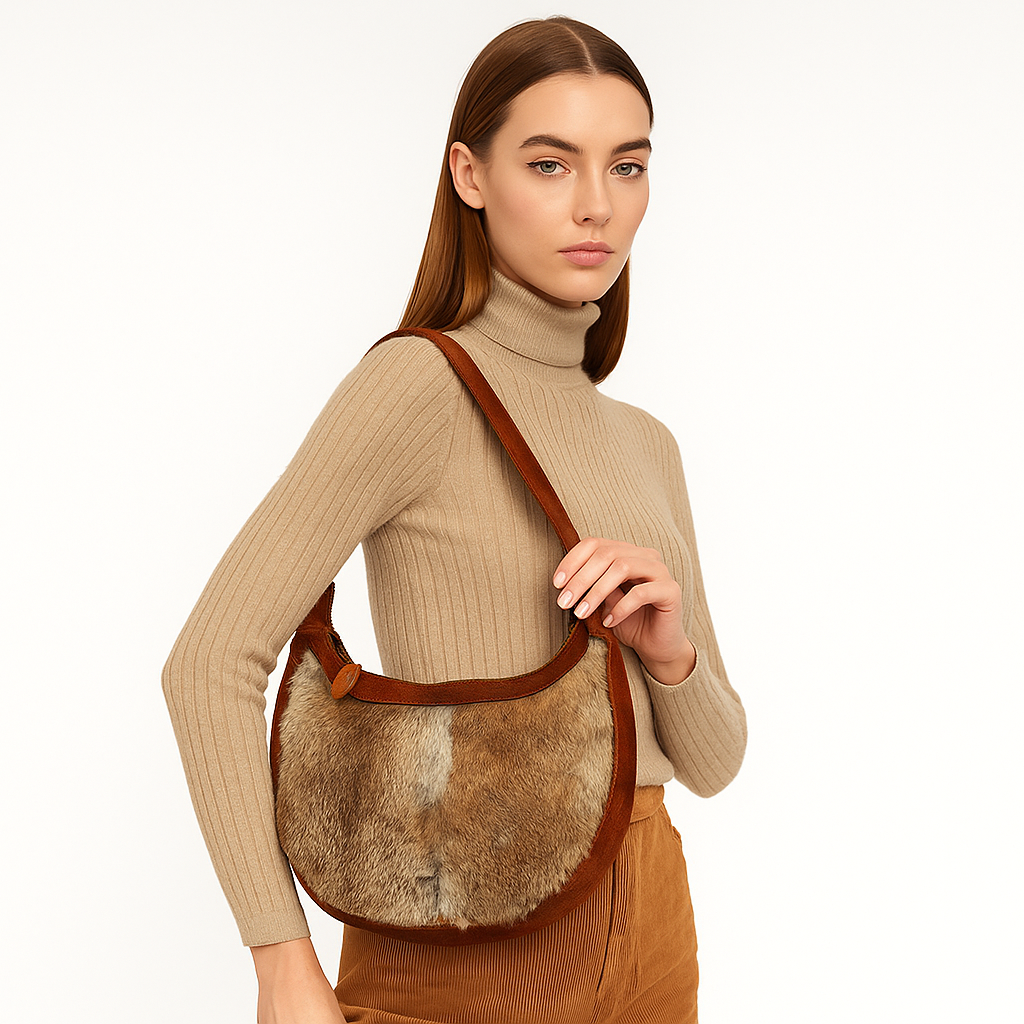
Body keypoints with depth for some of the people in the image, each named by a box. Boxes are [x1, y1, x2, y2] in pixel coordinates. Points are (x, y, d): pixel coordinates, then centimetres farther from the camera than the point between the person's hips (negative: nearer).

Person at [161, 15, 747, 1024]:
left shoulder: (646, 446, 9)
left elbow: (709, 760, 10)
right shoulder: (419, 381, -11)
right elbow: (211, 662, -15)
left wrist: (670, 651, -11)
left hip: (649, 937, 6)